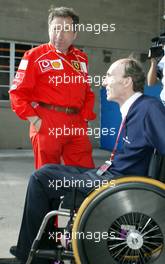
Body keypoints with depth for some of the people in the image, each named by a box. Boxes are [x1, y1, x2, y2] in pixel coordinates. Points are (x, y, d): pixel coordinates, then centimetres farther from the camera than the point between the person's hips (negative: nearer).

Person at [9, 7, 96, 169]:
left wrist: (85, 118, 8)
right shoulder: (35, 55, 0)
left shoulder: (81, 59, 15)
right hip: (46, 124, -4)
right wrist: (34, 120, -10)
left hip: (76, 125, 5)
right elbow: (18, 91, -4)